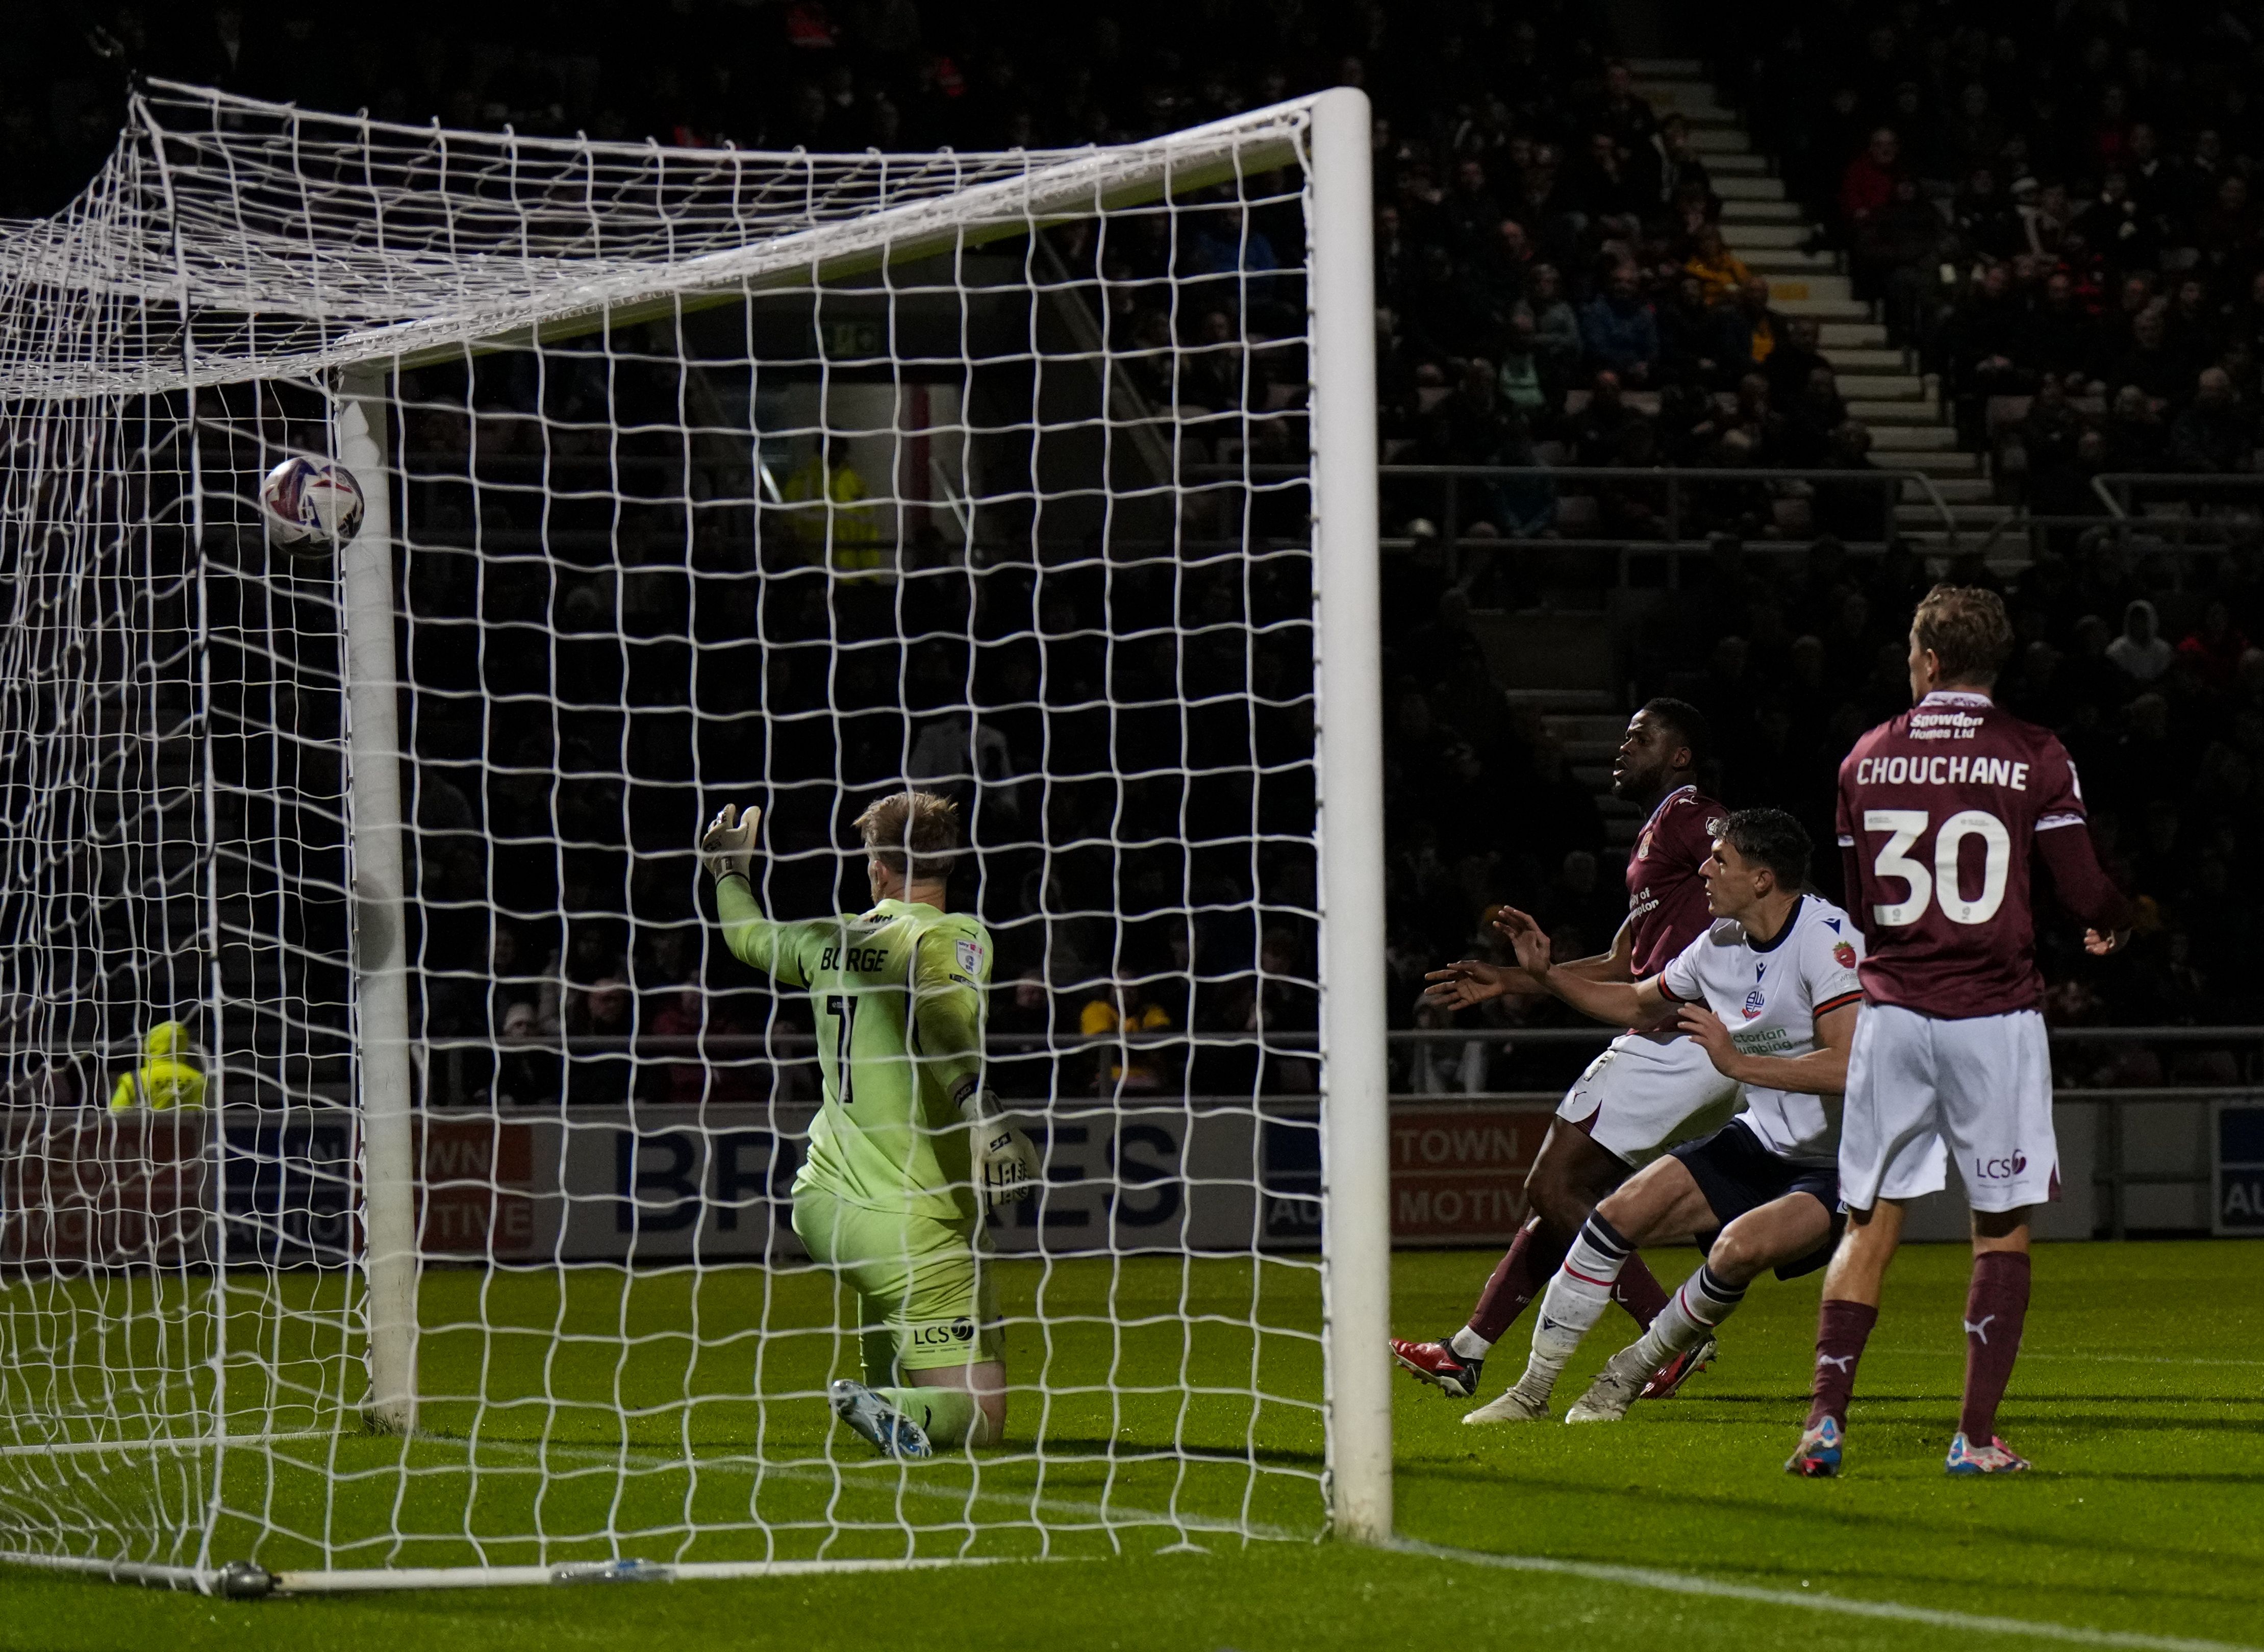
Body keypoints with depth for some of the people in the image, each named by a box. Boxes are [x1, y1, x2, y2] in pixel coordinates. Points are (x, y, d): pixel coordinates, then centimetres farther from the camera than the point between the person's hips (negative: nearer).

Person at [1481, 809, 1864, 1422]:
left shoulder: (1825, 939, -22)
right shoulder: (1721, 944, 4)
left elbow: (1848, 1068, -32)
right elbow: (1638, 1004, 24)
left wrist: (1738, 1062, -32)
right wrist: (1544, 975, 13)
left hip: (1838, 1166, -8)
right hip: (1764, 1142, 8)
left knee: (1740, 1247, -32)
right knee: (1623, 1212, -7)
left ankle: (1635, 1369, -6)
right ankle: (1535, 1385, 6)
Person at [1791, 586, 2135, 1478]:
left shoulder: (1867, 758, 6)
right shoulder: (2036, 758, -3)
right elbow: (2085, 892, -2)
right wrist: (2116, 923, 21)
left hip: (1891, 1010, 2)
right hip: (1994, 1015, -2)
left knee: (1870, 1224, 8)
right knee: (2001, 1228, 7)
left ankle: (1825, 1417, -3)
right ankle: (1977, 1435, 3)